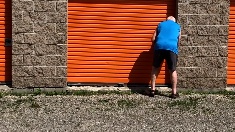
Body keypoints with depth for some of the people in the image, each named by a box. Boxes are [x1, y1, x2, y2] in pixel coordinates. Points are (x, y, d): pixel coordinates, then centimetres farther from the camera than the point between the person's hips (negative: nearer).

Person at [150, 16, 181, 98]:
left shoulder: (160, 24, 27)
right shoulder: (177, 26, 27)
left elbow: (153, 39, 20)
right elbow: (178, 41, 31)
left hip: (159, 46, 1)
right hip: (172, 47, -1)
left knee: (155, 68, 14)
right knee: (173, 70, 8)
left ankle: (152, 90, 12)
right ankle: (174, 93, 8)